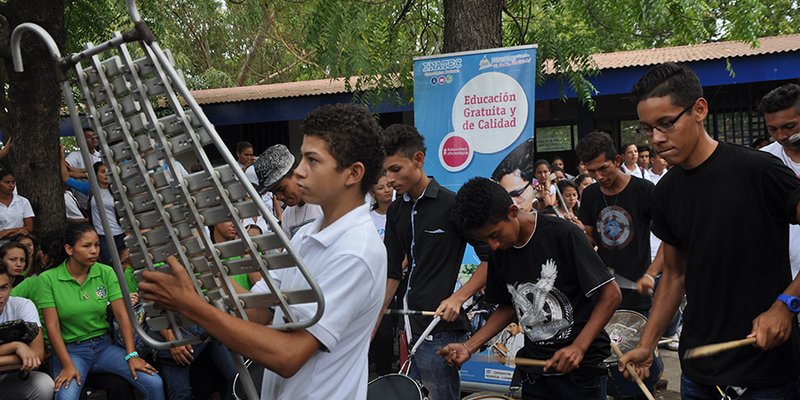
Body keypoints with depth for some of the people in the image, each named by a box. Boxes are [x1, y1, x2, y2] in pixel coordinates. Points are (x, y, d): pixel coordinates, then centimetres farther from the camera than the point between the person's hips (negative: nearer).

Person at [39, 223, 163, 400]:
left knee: (154, 383, -17)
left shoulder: (106, 273, 0)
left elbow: (121, 314, -4)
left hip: (104, 345, 3)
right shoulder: (48, 279, -7)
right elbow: (52, 325, -10)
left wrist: (132, 355, -13)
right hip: (70, 349, -3)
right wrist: (68, 365, -18)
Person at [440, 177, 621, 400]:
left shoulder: (562, 235, -17)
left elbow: (610, 294, -14)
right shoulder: (499, 253, 1)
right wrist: (469, 347, 1)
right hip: (535, 370, 5)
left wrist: (579, 347, -23)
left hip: (580, 366, -5)